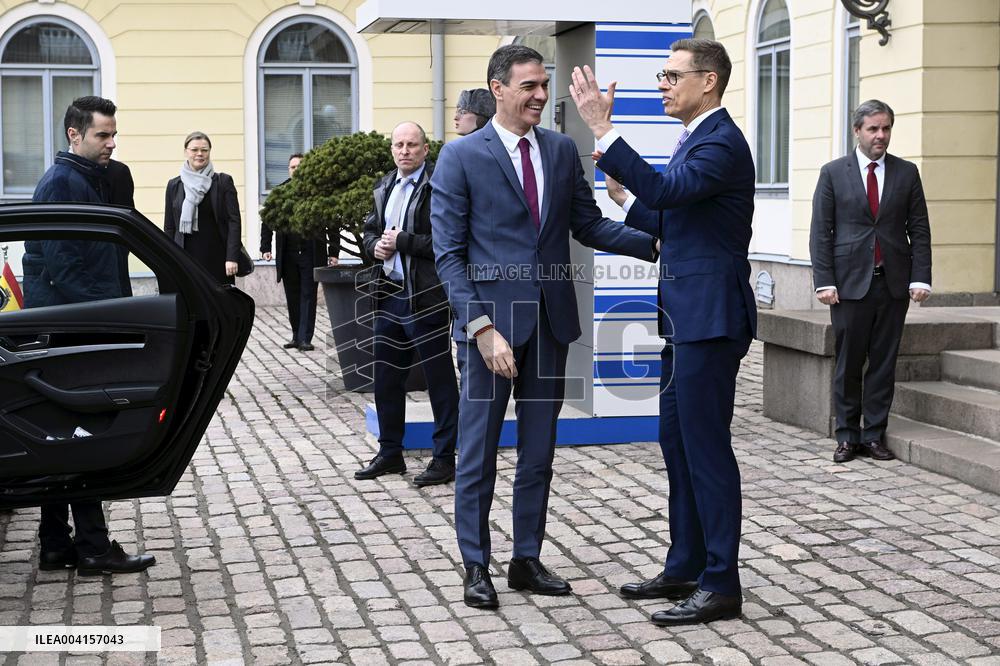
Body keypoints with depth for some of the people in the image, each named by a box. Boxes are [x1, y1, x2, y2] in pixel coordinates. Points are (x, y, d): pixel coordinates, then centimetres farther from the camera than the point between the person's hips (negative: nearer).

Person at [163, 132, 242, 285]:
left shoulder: (223, 182, 4)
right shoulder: (174, 185, 12)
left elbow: (234, 221, -2)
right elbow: (169, 227, 14)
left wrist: (232, 258, -11)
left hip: (217, 260, -2)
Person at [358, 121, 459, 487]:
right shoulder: (384, 187, 14)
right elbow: (370, 230, 23)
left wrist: (401, 242, -17)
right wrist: (376, 245, 0)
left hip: (426, 298, -8)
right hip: (389, 293, 8)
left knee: (439, 379, 2)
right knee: (385, 378, 14)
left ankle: (444, 458, 11)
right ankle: (390, 453, 27)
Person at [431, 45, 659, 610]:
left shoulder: (563, 150, 8)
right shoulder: (461, 156, -6)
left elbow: (588, 225, 10)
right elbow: (449, 253, -8)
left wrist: (656, 244, -6)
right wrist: (482, 326, -18)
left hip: (551, 321, 5)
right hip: (492, 321, -4)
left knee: (539, 452, 12)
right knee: (479, 453, 4)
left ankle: (527, 560, 25)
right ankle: (476, 567, 17)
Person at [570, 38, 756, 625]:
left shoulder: (722, 142, -14)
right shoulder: (695, 140, 17)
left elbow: (666, 189, -30)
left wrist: (602, 129, -31)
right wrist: (624, 197, 12)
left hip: (710, 317, -10)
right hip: (685, 318, 10)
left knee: (706, 446, -6)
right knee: (678, 443, 15)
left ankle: (721, 585, 2)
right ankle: (686, 568, 26)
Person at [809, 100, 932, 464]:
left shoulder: (906, 173, 8)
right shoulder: (833, 173, 2)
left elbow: (919, 229, 7)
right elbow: (821, 232, 0)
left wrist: (920, 279, -2)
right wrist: (824, 281, -8)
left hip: (893, 283, 2)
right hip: (850, 283, -2)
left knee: (884, 363, 5)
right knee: (848, 364, 2)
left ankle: (874, 435, 13)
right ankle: (847, 437, 12)